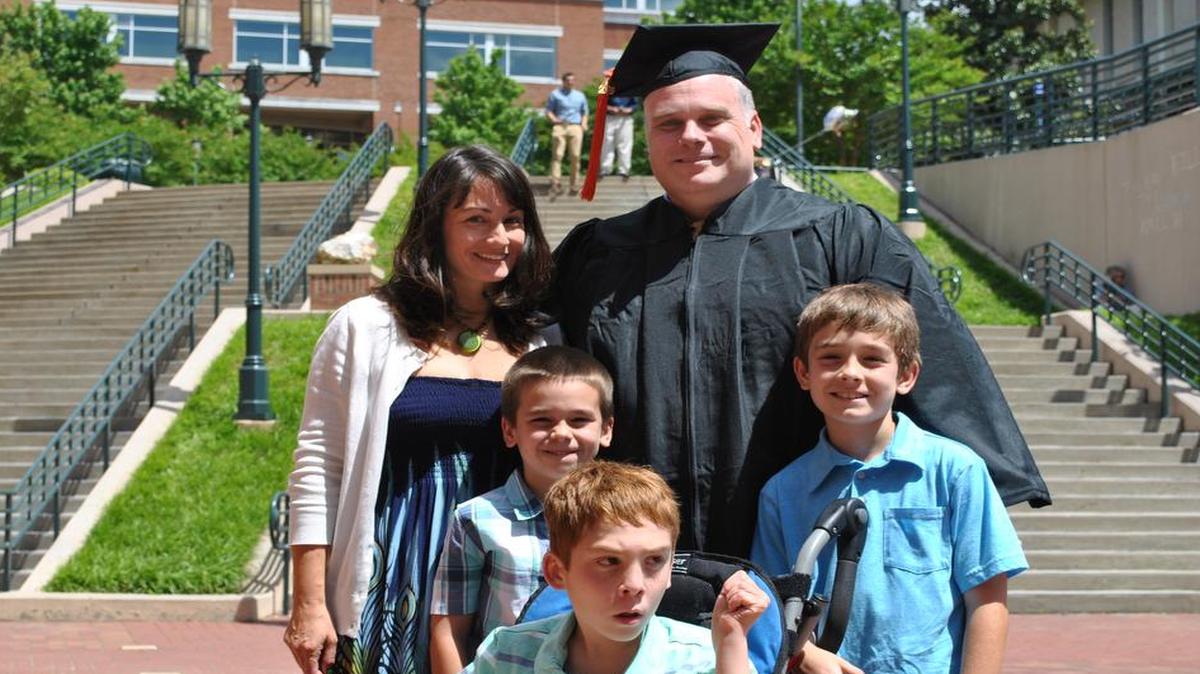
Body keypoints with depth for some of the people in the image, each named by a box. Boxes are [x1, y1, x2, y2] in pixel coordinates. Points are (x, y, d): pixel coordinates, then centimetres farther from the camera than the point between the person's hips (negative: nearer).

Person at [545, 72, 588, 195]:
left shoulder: (580, 96, 23)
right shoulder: (555, 94, 13)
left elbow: (584, 113, 26)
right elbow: (548, 111, 9)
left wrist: (584, 124, 6)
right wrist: (554, 120, -11)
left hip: (576, 128, 2)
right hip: (560, 127, -2)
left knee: (575, 156, -7)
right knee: (557, 155, -12)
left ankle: (574, 184, -4)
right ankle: (555, 183, -19)